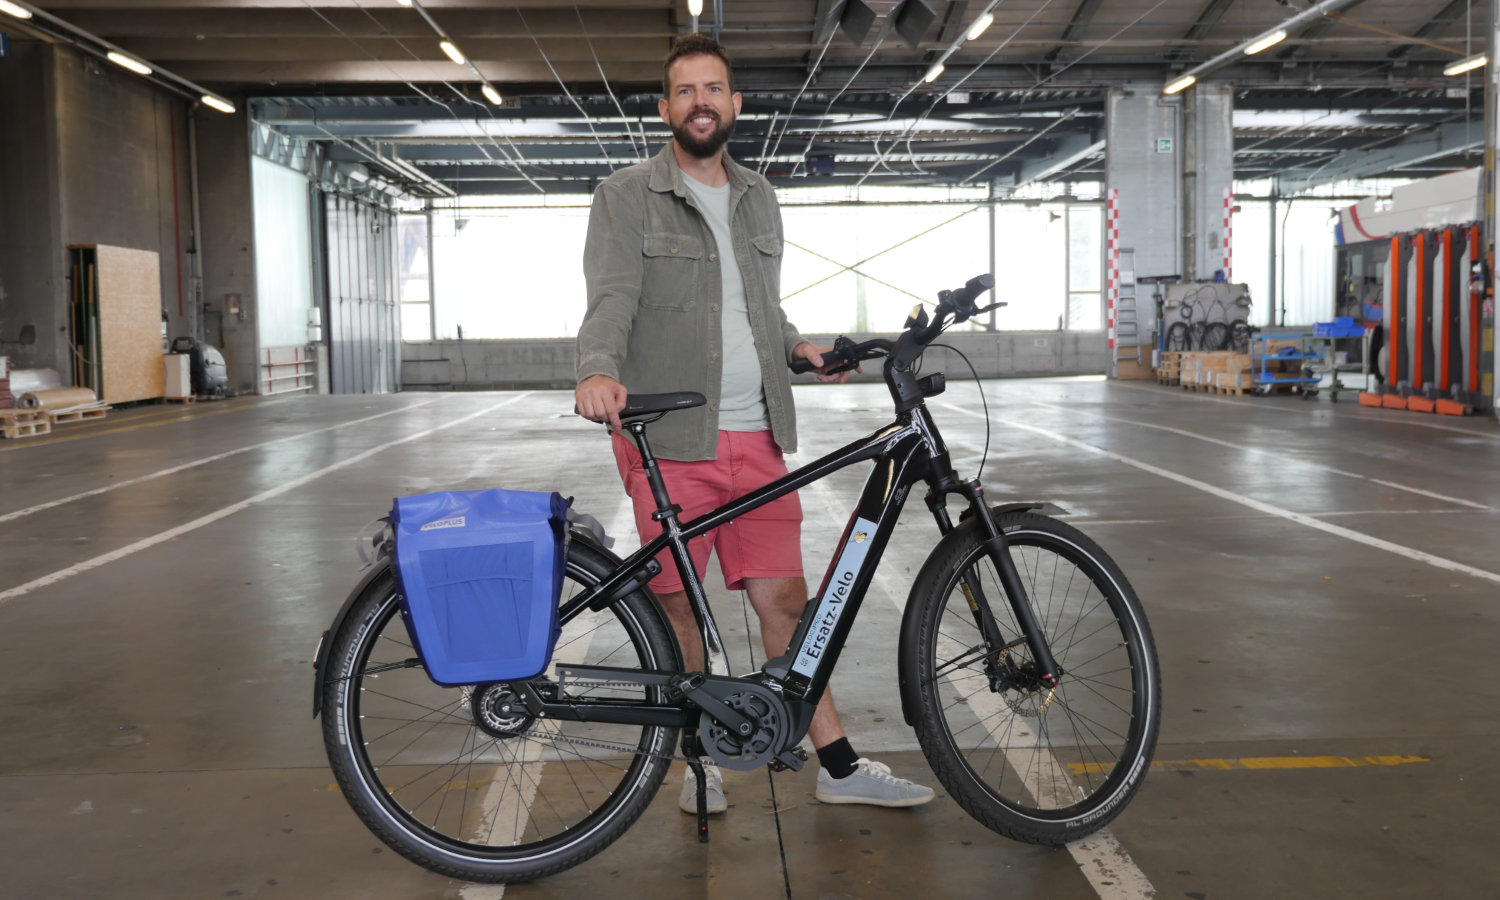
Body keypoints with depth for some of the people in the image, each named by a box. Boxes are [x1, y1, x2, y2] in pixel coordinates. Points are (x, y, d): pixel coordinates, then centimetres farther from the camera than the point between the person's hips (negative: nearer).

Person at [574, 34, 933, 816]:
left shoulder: (758, 200, 18)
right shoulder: (627, 198, 1)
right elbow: (612, 298, -13)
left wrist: (798, 345, 5)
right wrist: (598, 370, -32)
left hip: (755, 436, 4)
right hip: (667, 437, -4)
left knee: (782, 597, 5)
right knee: (679, 604, 5)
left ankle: (839, 766, 14)